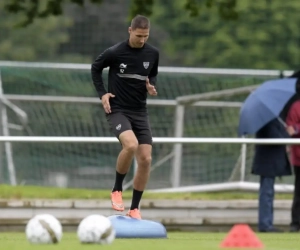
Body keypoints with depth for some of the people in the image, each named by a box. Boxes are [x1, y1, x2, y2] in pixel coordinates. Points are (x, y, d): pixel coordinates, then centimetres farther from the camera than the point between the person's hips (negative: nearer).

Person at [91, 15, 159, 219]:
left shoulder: (153, 54, -1)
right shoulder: (115, 53, -12)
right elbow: (96, 68, 6)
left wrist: (152, 86, -2)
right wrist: (102, 93, -3)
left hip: (140, 112, 5)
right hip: (117, 110, -5)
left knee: (146, 159, -4)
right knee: (131, 145, -31)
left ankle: (134, 208, 9)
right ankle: (117, 190, -7)